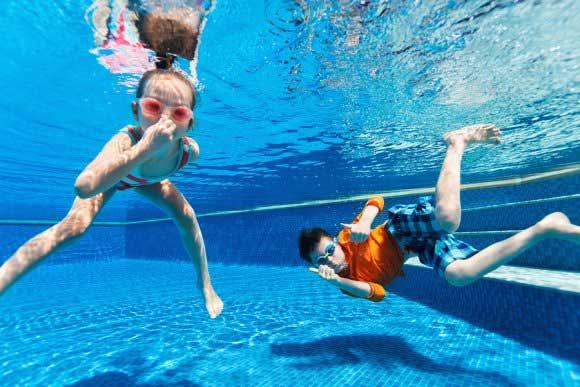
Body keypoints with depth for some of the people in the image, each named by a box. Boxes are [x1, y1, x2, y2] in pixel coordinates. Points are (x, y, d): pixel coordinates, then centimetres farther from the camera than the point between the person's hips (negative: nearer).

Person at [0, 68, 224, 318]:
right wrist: (145, 148, -72)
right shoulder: (126, 140, -48)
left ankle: (204, 284, 6)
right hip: (112, 174, -2)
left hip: (146, 180, 3)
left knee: (187, 218, -12)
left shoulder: (190, 149, -37)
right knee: (73, 227, -24)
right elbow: (83, 187, -66)